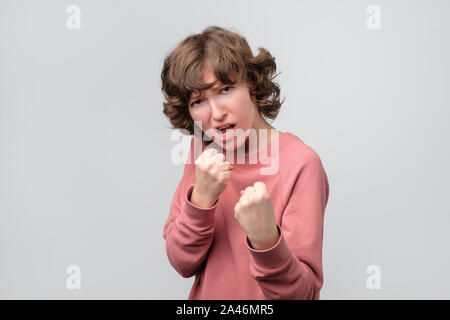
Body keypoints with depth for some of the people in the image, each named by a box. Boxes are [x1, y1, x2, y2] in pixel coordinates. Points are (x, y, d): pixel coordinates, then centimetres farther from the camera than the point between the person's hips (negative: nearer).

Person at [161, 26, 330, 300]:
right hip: (206, 297, 4)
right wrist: (202, 198, -18)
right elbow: (183, 263, -4)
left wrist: (266, 240, -33)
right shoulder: (203, 152, -1)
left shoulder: (300, 164, -17)